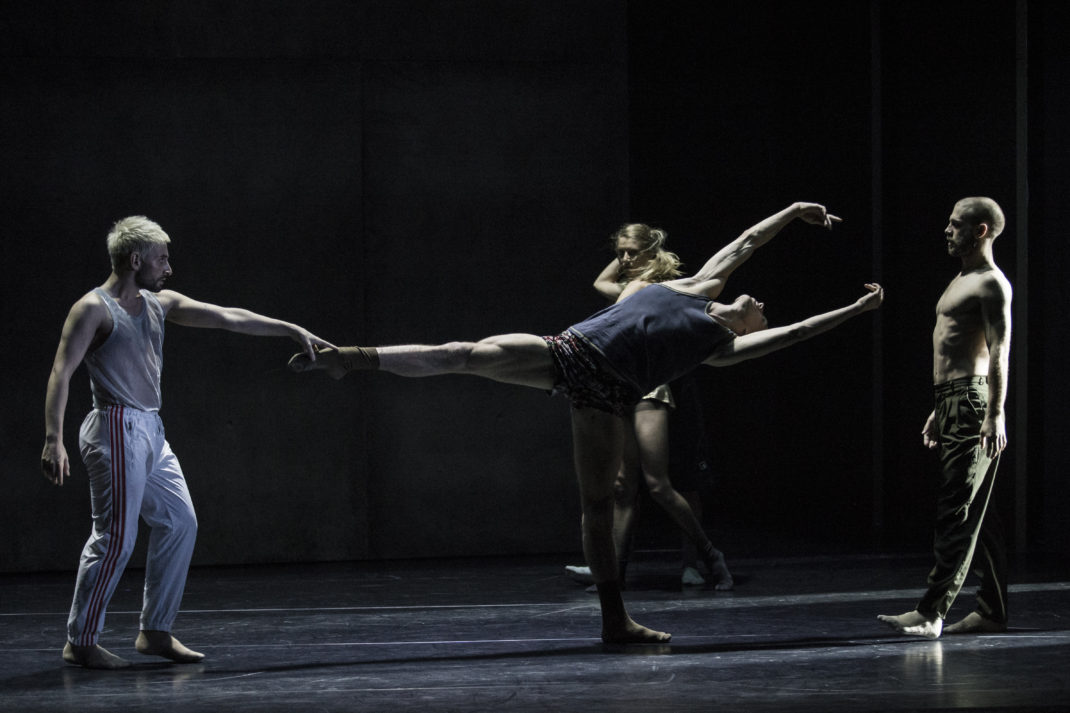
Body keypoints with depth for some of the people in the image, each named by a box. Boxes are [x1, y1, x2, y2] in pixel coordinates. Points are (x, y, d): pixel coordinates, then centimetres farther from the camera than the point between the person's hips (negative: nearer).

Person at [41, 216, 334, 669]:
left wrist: (295, 331, 12)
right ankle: (79, 642, -1)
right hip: (117, 431, -9)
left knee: (180, 522, 9)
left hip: (151, 432, 9)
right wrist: (53, 439, -27)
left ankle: (155, 632, 16)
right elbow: (61, 372, -16)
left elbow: (230, 318, 14)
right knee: (116, 537, -10)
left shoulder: (159, 305, 14)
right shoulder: (94, 308, -9)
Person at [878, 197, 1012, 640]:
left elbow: (999, 351, -17)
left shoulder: (991, 284, -9)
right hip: (952, 403, 11)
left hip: (973, 402, -11)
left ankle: (931, 613, -18)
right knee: (976, 512, 11)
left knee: (956, 510, -13)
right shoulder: (962, 281, 22)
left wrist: (995, 415, -24)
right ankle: (993, 612, 16)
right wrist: (938, 412, 26)